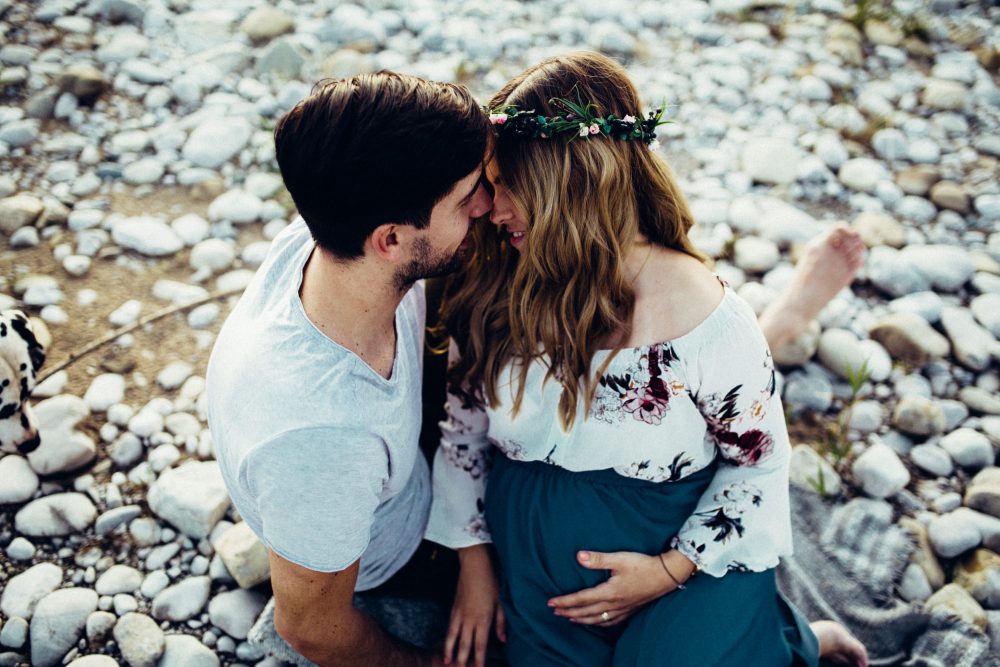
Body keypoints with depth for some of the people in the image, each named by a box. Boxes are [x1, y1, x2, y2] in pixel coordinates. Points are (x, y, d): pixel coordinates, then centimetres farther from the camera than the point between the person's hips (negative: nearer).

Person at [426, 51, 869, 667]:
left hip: (683, 541, -3)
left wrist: (670, 569, -12)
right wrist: (473, 561, 7)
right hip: (541, 560, 4)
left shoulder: (703, 317, -21)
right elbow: (463, 425, 3)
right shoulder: (493, 285, -10)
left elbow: (760, 459, -7)